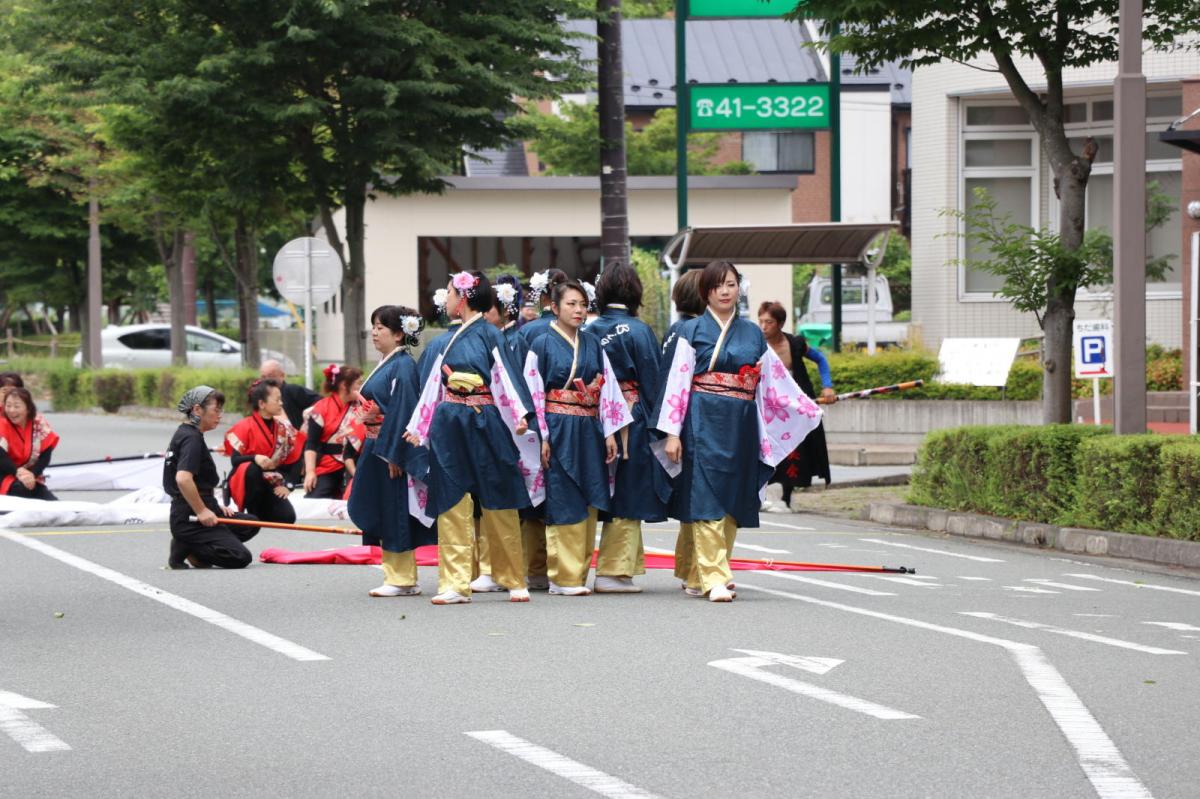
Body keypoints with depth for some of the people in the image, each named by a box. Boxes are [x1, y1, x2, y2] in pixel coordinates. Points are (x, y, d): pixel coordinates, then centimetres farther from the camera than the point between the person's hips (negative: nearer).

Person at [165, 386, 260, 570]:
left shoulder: (183, 434, 19)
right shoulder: (191, 438, -13)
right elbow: (183, 479, -28)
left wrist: (214, 508, 16)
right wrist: (202, 511, -21)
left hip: (200, 514, 10)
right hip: (190, 518, -10)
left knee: (251, 525, 16)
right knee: (240, 558, -18)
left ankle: (195, 549, 5)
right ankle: (183, 547, -9)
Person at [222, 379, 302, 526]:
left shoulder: (283, 427, 4)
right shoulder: (245, 426, -13)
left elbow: (289, 460, 9)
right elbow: (235, 460, -20)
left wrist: (285, 485, -4)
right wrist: (255, 458, -39)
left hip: (271, 484, 4)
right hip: (247, 481, -4)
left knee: (287, 517, -19)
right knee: (252, 469, -41)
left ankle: (259, 511, 13)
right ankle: (251, 513, -22)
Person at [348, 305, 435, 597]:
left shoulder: (403, 366, -14)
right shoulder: (385, 364, 15)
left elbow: (403, 411, -19)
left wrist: (393, 453, -22)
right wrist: (372, 447, 17)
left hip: (394, 450, -10)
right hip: (378, 448, 10)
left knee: (396, 516, -4)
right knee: (382, 516, 11)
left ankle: (403, 580, 1)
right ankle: (395, 576, 16)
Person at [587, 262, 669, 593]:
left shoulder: (589, 331, 3)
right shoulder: (639, 331, -9)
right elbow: (651, 382, -7)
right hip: (632, 421, -5)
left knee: (613, 495, 13)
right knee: (626, 497, 0)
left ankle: (621, 566, 19)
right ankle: (613, 571, -2)